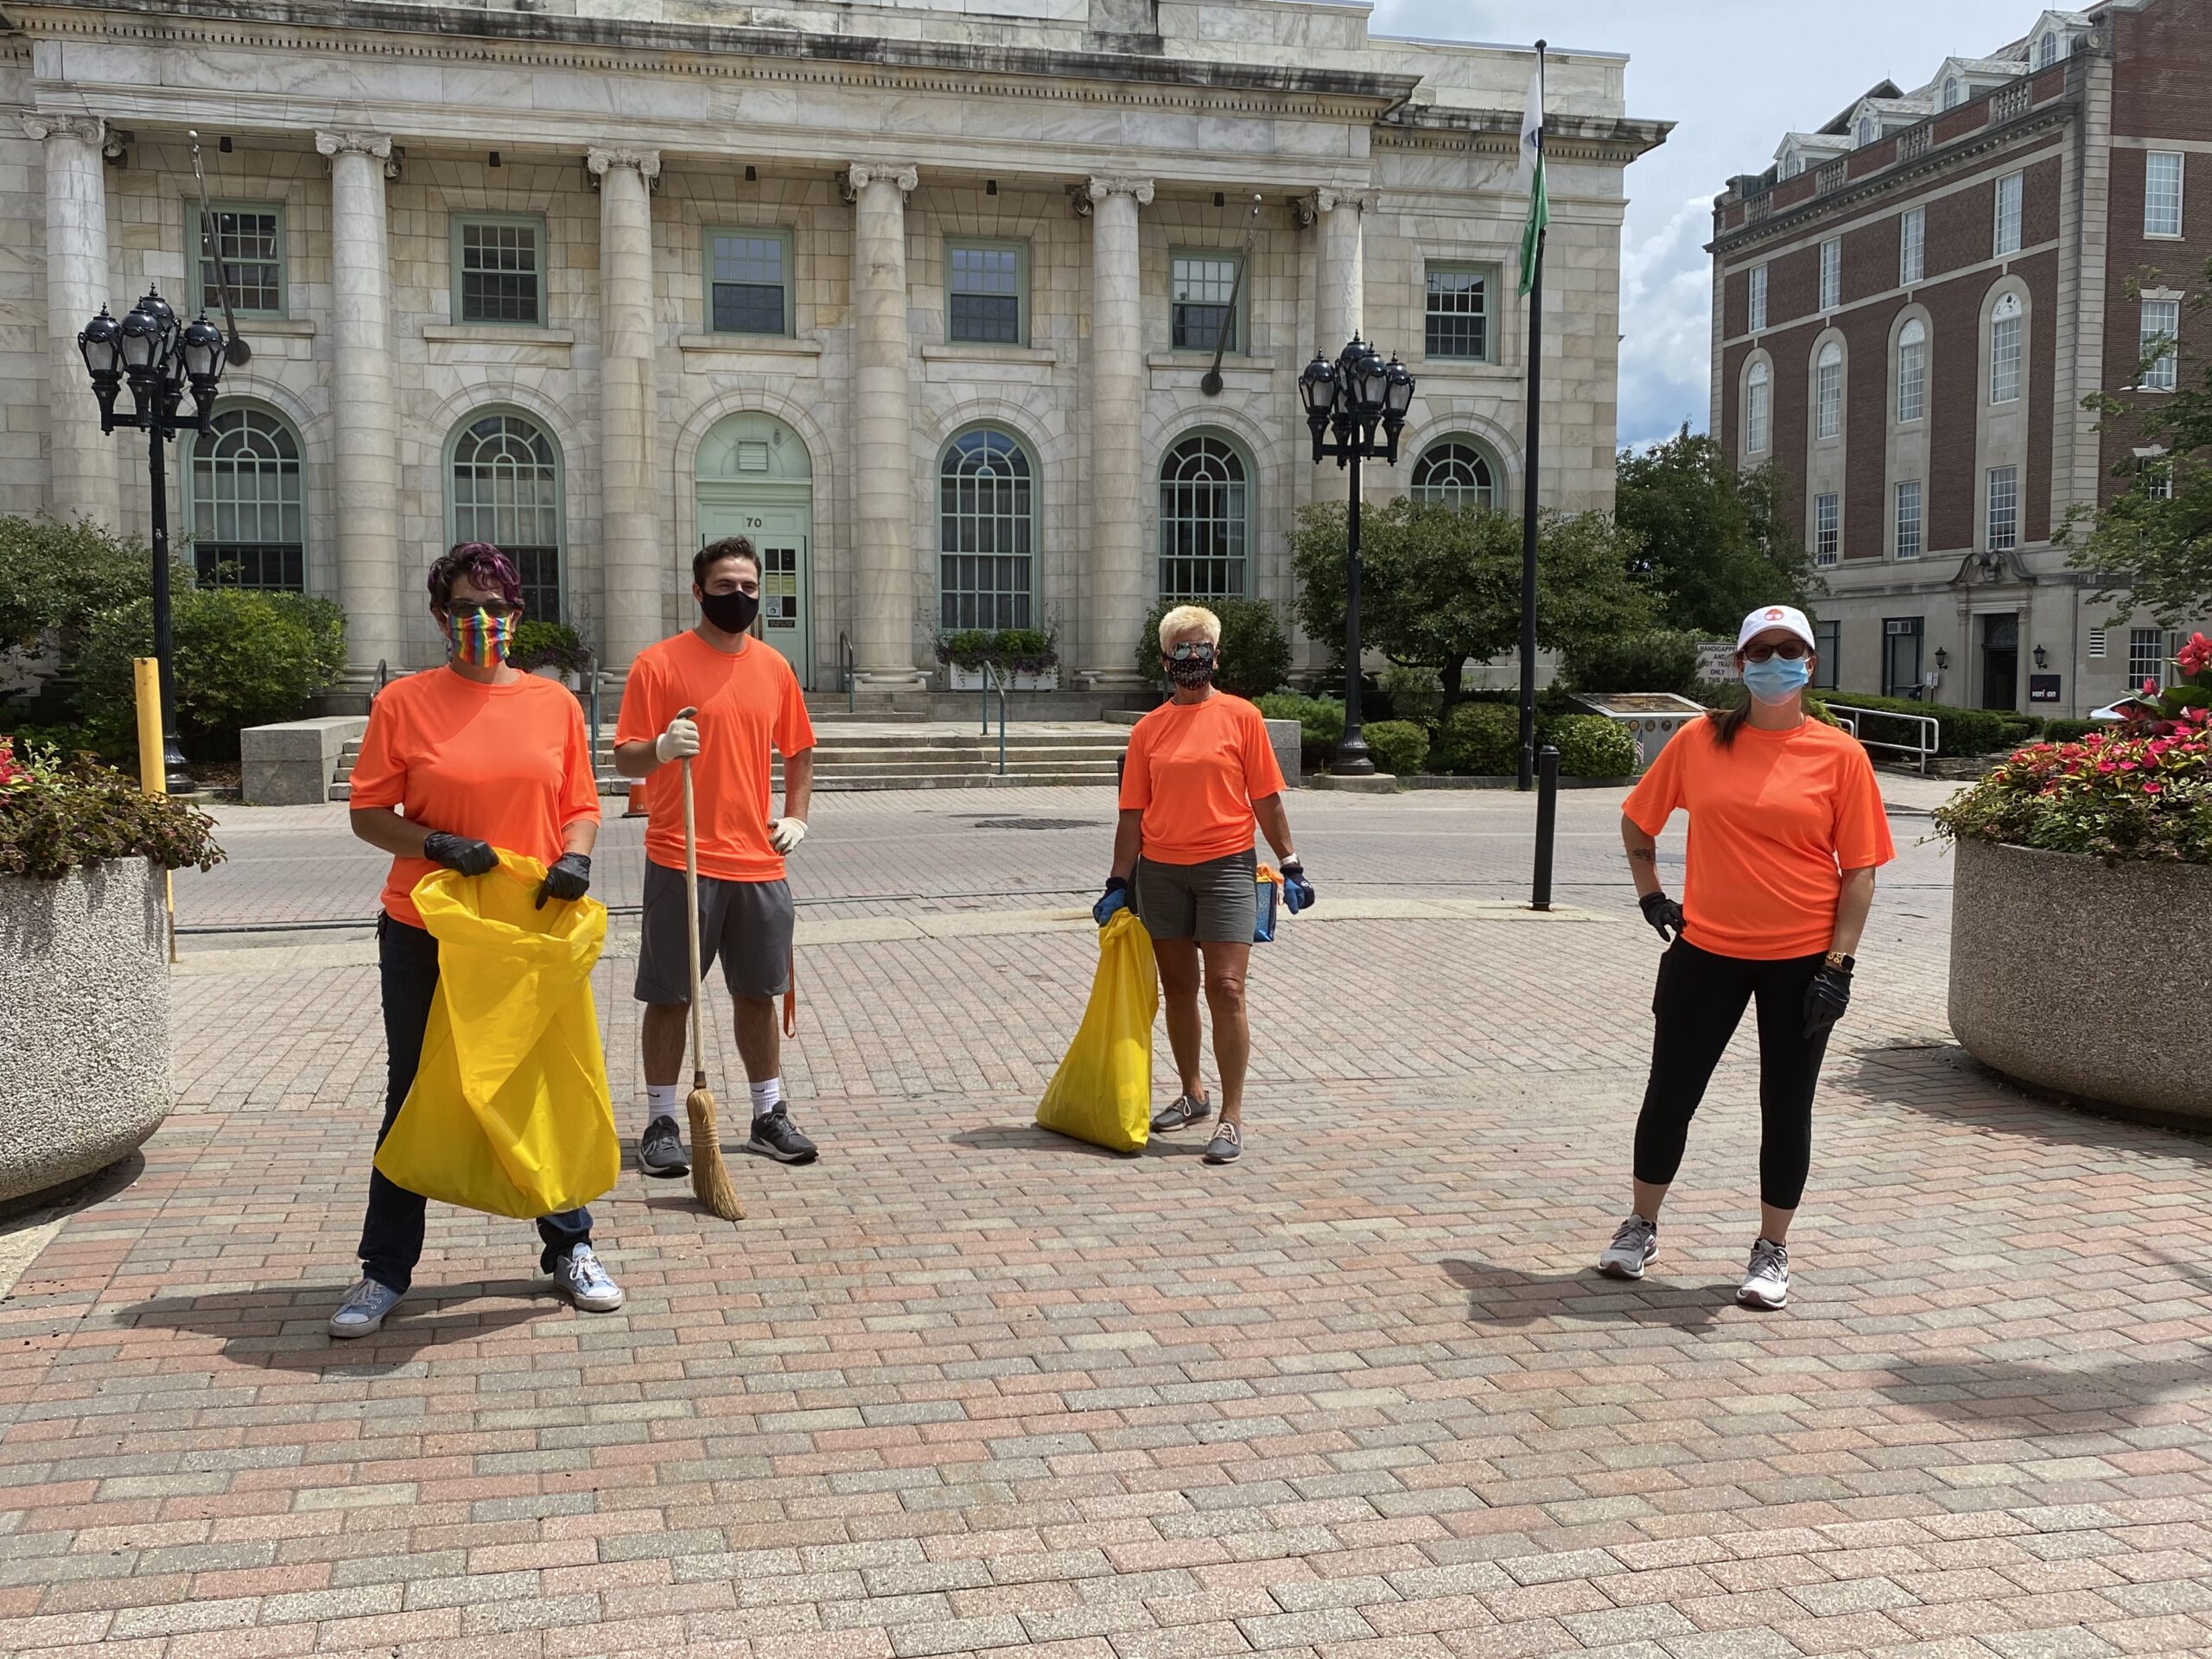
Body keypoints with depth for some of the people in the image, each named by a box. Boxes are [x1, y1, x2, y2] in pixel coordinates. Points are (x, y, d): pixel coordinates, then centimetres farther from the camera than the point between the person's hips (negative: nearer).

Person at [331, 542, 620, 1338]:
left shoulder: (554, 703, 4)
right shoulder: (403, 702, -2)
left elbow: (580, 806, 7)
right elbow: (368, 813, -1)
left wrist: (576, 857, -13)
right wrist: (438, 844, -18)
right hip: (424, 935, -1)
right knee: (414, 1096, 9)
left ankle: (569, 1249, 26)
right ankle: (385, 1270, 21)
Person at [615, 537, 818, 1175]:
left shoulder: (773, 667, 9)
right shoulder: (659, 663, -5)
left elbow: (798, 750, 23)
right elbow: (625, 759, -6)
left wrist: (797, 816, 11)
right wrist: (660, 748, -27)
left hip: (758, 862, 4)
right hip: (682, 863, -4)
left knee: (759, 992, 12)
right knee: (670, 996, 3)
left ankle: (770, 1116, 23)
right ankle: (660, 1123, 14)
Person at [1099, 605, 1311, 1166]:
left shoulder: (1240, 716, 0)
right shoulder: (1148, 729, 6)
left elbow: (1266, 799, 2)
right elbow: (1133, 813, 8)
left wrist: (1289, 866, -1)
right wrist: (1119, 883, 4)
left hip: (1225, 867, -3)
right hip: (1160, 871, 4)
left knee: (1226, 990, -9)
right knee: (1178, 988, 13)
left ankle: (1232, 1117, -4)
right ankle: (1192, 1095, 30)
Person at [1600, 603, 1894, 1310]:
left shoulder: (1839, 754, -4)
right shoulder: (1699, 742, 0)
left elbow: (1860, 870, -4)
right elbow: (1638, 819, 15)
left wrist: (1839, 964, -9)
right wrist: (1650, 894, 8)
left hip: (1801, 959, -1)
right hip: (1707, 948, 1)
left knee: (1786, 1107, 8)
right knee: (1670, 1093, 8)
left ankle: (1772, 1252, 24)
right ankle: (1640, 1227, 28)